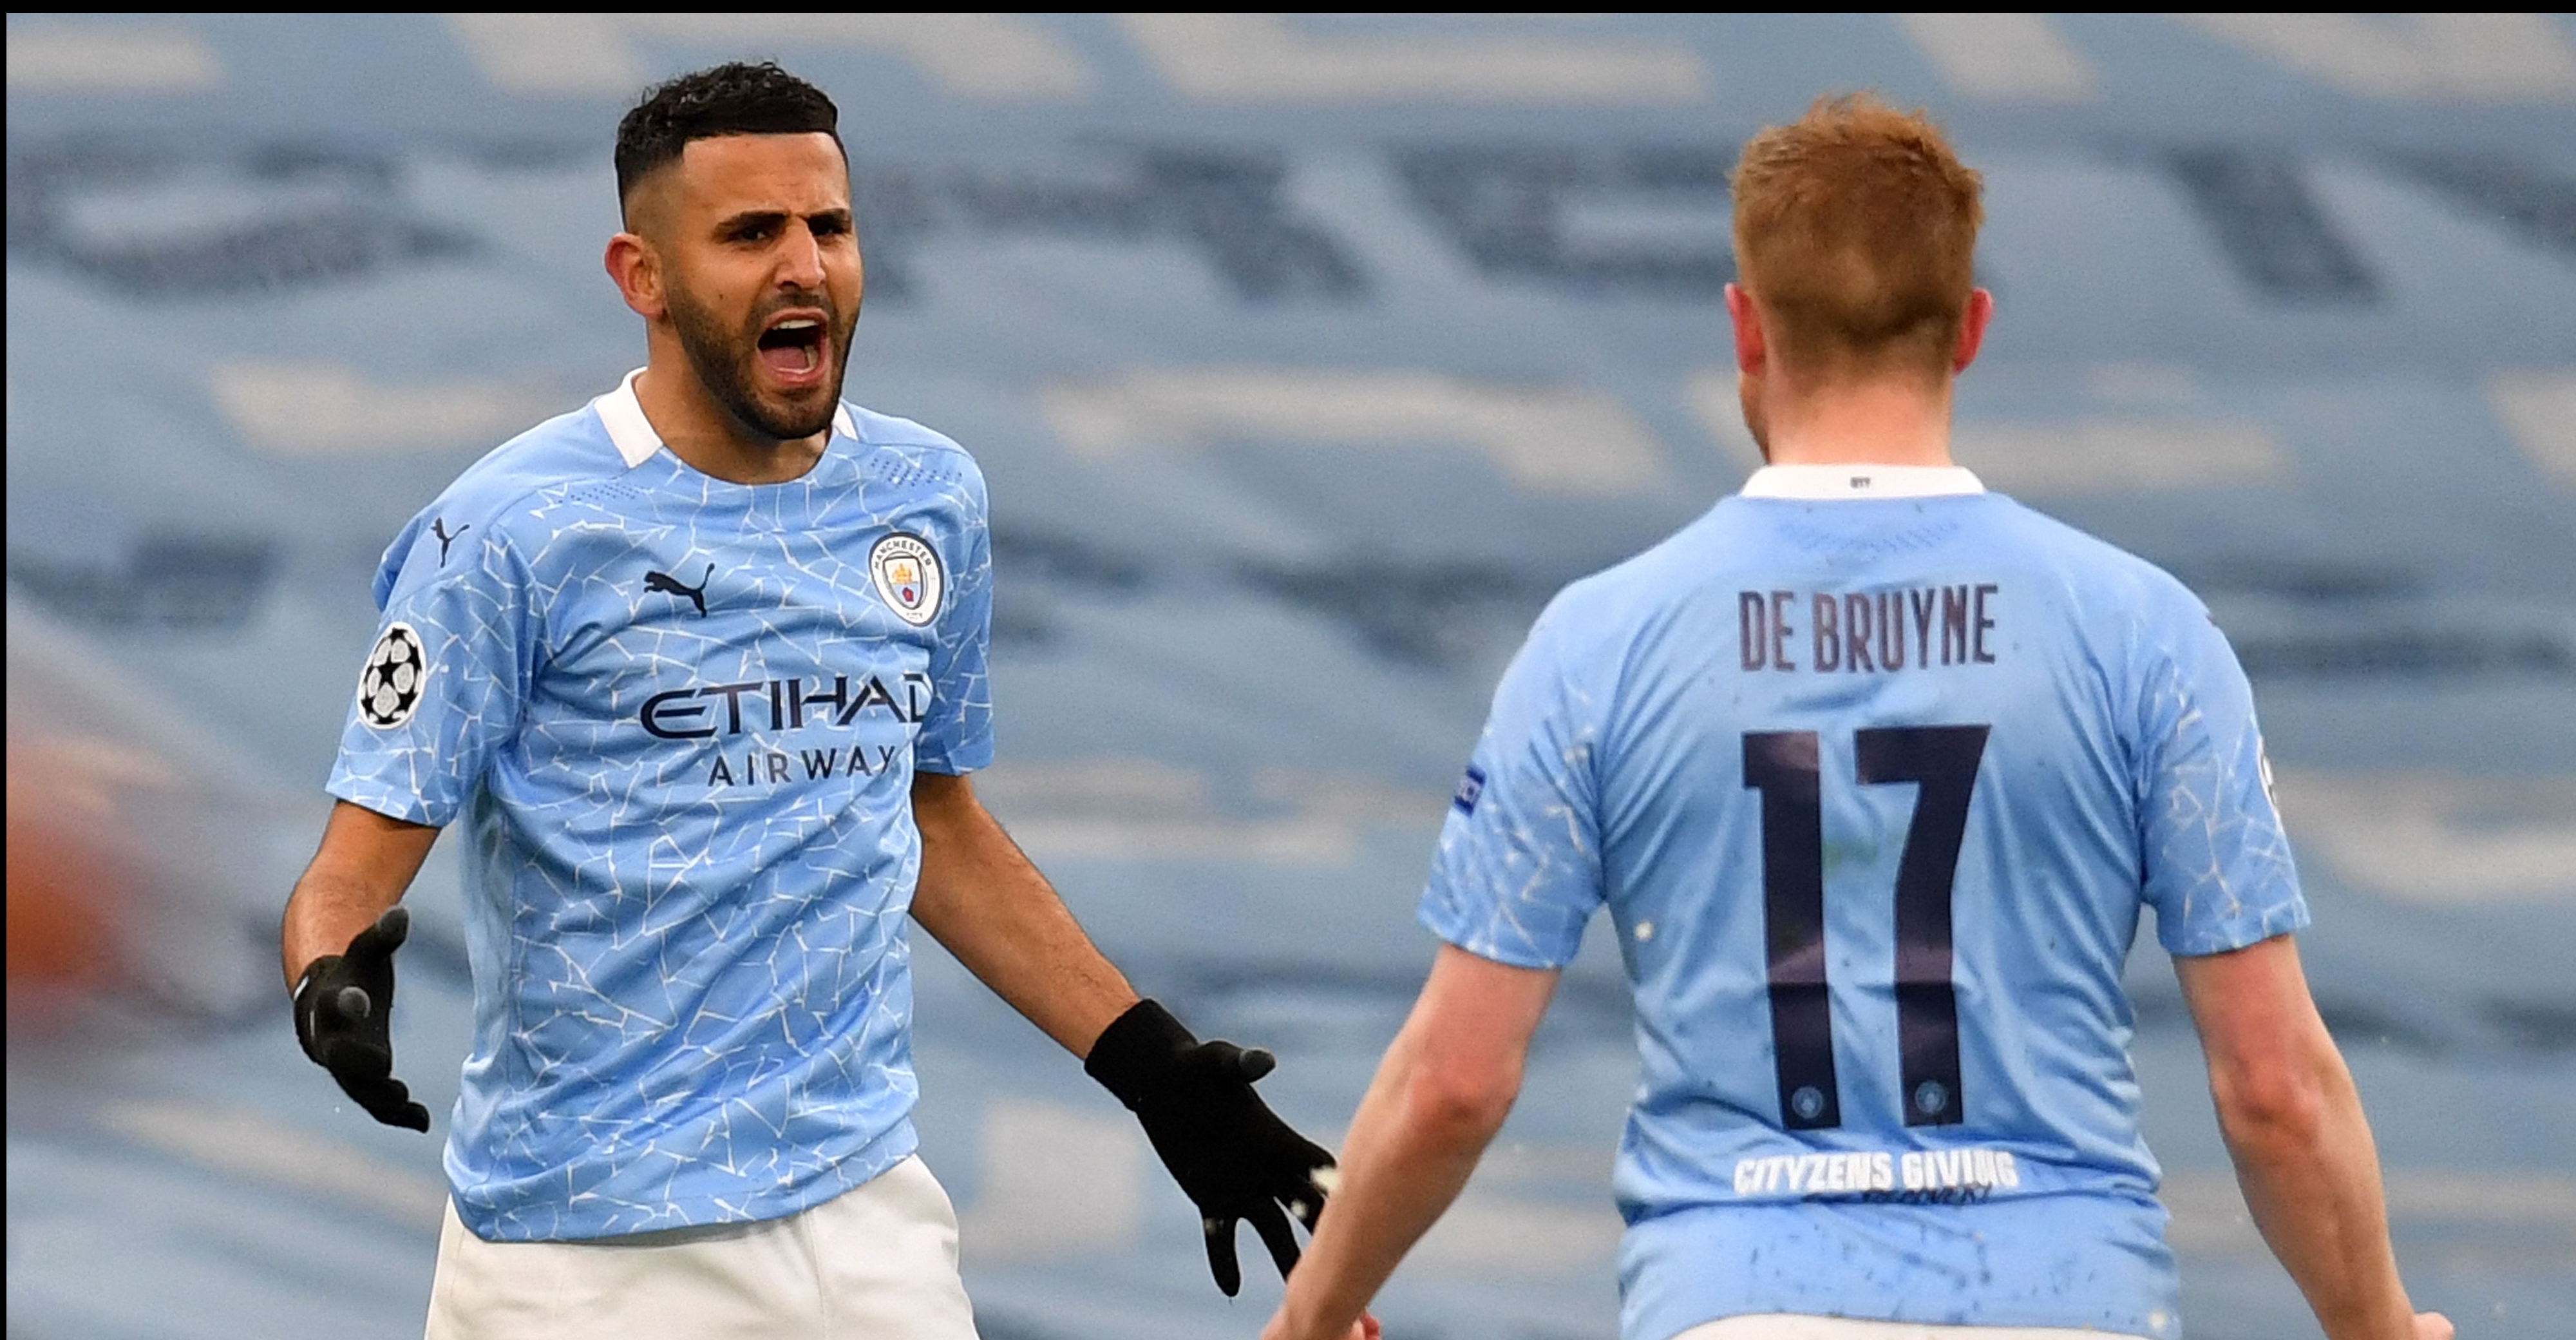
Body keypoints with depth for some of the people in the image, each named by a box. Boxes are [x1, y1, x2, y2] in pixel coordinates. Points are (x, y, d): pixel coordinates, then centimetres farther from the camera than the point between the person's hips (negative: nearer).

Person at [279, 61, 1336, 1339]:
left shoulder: (930, 500, 8)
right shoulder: (512, 529, -10)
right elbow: (360, 861, -11)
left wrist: (1149, 1064, 17)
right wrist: (334, 981, -33)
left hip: (866, 1220, 5)